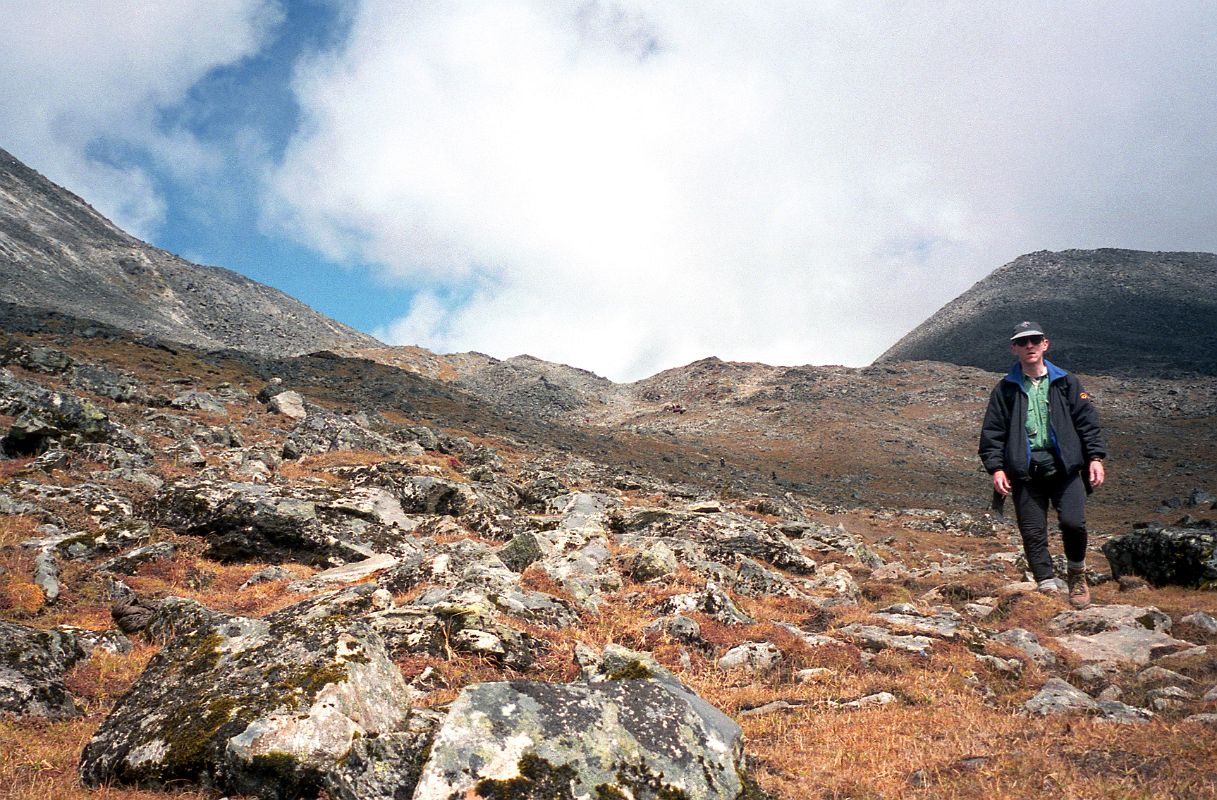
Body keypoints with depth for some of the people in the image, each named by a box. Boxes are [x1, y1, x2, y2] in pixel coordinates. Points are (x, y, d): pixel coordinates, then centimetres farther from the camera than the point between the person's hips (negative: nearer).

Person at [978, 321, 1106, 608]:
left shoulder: (1066, 383, 10)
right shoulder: (1005, 390, 7)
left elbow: (1088, 421, 9)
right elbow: (992, 433, 5)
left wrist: (1095, 458, 1)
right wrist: (996, 468, -4)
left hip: (1065, 468, 0)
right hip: (1025, 473, 0)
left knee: (1073, 522, -13)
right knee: (1033, 533, -1)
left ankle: (1076, 574, 14)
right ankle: (1048, 587, 10)